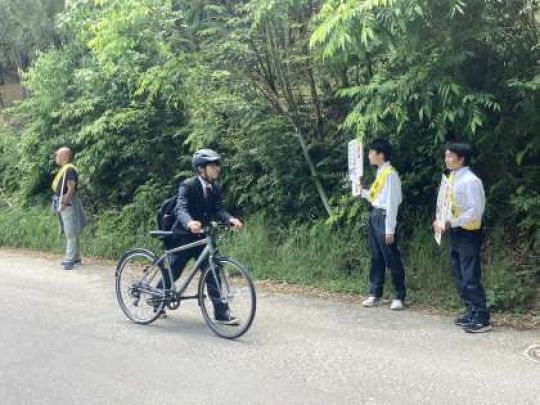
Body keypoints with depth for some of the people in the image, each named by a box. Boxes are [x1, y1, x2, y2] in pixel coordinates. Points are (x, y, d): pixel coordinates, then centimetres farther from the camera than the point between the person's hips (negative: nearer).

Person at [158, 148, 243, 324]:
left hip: (202, 236, 5)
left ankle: (221, 312, -4)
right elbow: (181, 209, -31)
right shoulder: (187, 185, -17)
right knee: (173, 272, 6)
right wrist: (189, 222, -53)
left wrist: (231, 219, -30)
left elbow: (218, 209, -8)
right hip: (184, 236, -5)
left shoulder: (215, 188, 2)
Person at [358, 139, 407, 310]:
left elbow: (391, 202, -17)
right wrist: (363, 192, 13)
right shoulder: (380, 173, 13)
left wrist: (390, 229, -19)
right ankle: (374, 294, 22)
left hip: (383, 217, -9)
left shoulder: (390, 174, -14)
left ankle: (399, 297, 6)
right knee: (376, 258, 14)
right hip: (374, 216, 9)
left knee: (391, 259, -2)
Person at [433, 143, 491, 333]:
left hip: (468, 233, -9)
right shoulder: (451, 179, 10)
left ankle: (482, 319, -1)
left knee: (471, 278, -8)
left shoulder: (470, 181, -16)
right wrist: (441, 222, 5)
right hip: (455, 233, 9)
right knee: (459, 277, 14)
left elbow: (476, 210, -21)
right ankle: (471, 312, 24)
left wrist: (452, 223, -22)